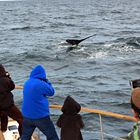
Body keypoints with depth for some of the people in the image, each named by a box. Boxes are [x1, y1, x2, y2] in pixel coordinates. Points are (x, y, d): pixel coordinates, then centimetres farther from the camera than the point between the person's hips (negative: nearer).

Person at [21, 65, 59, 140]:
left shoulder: (27, 83, 4)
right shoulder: (42, 84, -18)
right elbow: (51, 92, -3)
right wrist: (46, 81, 6)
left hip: (27, 116, 6)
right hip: (41, 116, -6)